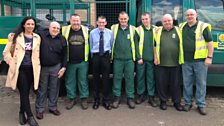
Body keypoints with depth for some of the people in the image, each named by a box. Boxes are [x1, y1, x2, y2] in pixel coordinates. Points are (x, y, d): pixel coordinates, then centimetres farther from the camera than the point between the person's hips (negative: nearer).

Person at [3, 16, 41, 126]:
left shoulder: (37, 38, 7)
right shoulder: (16, 37, -2)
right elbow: (6, 53, 1)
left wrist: (37, 65, 5)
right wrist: (12, 63, -7)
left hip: (31, 69, 3)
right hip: (20, 68, -3)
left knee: (26, 92, 11)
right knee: (24, 92, -2)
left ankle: (22, 112, 31)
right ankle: (30, 116, 8)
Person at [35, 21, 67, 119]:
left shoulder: (62, 39, 4)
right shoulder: (41, 36, -2)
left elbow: (64, 55, 6)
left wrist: (63, 67, 2)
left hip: (56, 67, 2)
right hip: (42, 67, -2)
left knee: (54, 88, 10)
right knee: (42, 89, 5)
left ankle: (53, 107, 25)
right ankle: (40, 109, 16)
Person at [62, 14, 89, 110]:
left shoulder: (86, 30, 2)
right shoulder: (65, 30, 0)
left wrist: (89, 58, 8)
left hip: (83, 62, 0)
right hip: (70, 62, 0)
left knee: (83, 81, 8)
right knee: (70, 81, 9)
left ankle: (84, 99, 21)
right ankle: (71, 99, 23)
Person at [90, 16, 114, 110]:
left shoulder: (110, 32, 3)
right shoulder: (92, 33, 1)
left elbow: (112, 45, 9)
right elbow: (91, 46, 8)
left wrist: (110, 54, 7)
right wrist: (93, 55, 7)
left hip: (106, 56, 0)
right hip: (95, 56, 0)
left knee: (106, 78, 2)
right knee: (96, 78, 7)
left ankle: (106, 100, 14)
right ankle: (96, 100, 20)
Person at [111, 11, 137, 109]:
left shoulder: (133, 29, 5)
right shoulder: (113, 28, 4)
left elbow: (136, 44, 6)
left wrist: (138, 57, 2)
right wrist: (110, 55, 3)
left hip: (129, 58, 0)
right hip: (117, 58, 0)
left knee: (130, 78, 7)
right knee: (117, 78, 7)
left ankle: (130, 97, 18)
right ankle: (116, 97, 19)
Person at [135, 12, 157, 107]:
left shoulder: (155, 30, 8)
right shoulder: (138, 30, 1)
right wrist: (139, 57, -8)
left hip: (151, 59, 2)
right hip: (141, 58, -1)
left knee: (151, 78, 6)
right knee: (140, 77, 6)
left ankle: (151, 97, 14)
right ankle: (140, 95, 19)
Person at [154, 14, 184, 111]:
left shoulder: (178, 31, 5)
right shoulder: (158, 31, 6)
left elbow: (182, 45, 7)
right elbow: (155, 46, 9)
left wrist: (181, 59, 2)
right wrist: (155, 58, 2)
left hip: (175, 63, 0)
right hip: (161, 63, 0)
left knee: (175, 84, 8)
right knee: (162, 83, 7)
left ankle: (177, 102, 21)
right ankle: (163, 101, 22)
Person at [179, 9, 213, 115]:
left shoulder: (203, 26, -4)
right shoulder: (181, 27, 9)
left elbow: (210, 42, -5)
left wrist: (209, 57, -11)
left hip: (200, 60, -3)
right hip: (186, 60, 4)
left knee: (201, 83, 4)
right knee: (187, 82, 10)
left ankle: (201, 105, 15)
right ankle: (188, 103, 23)